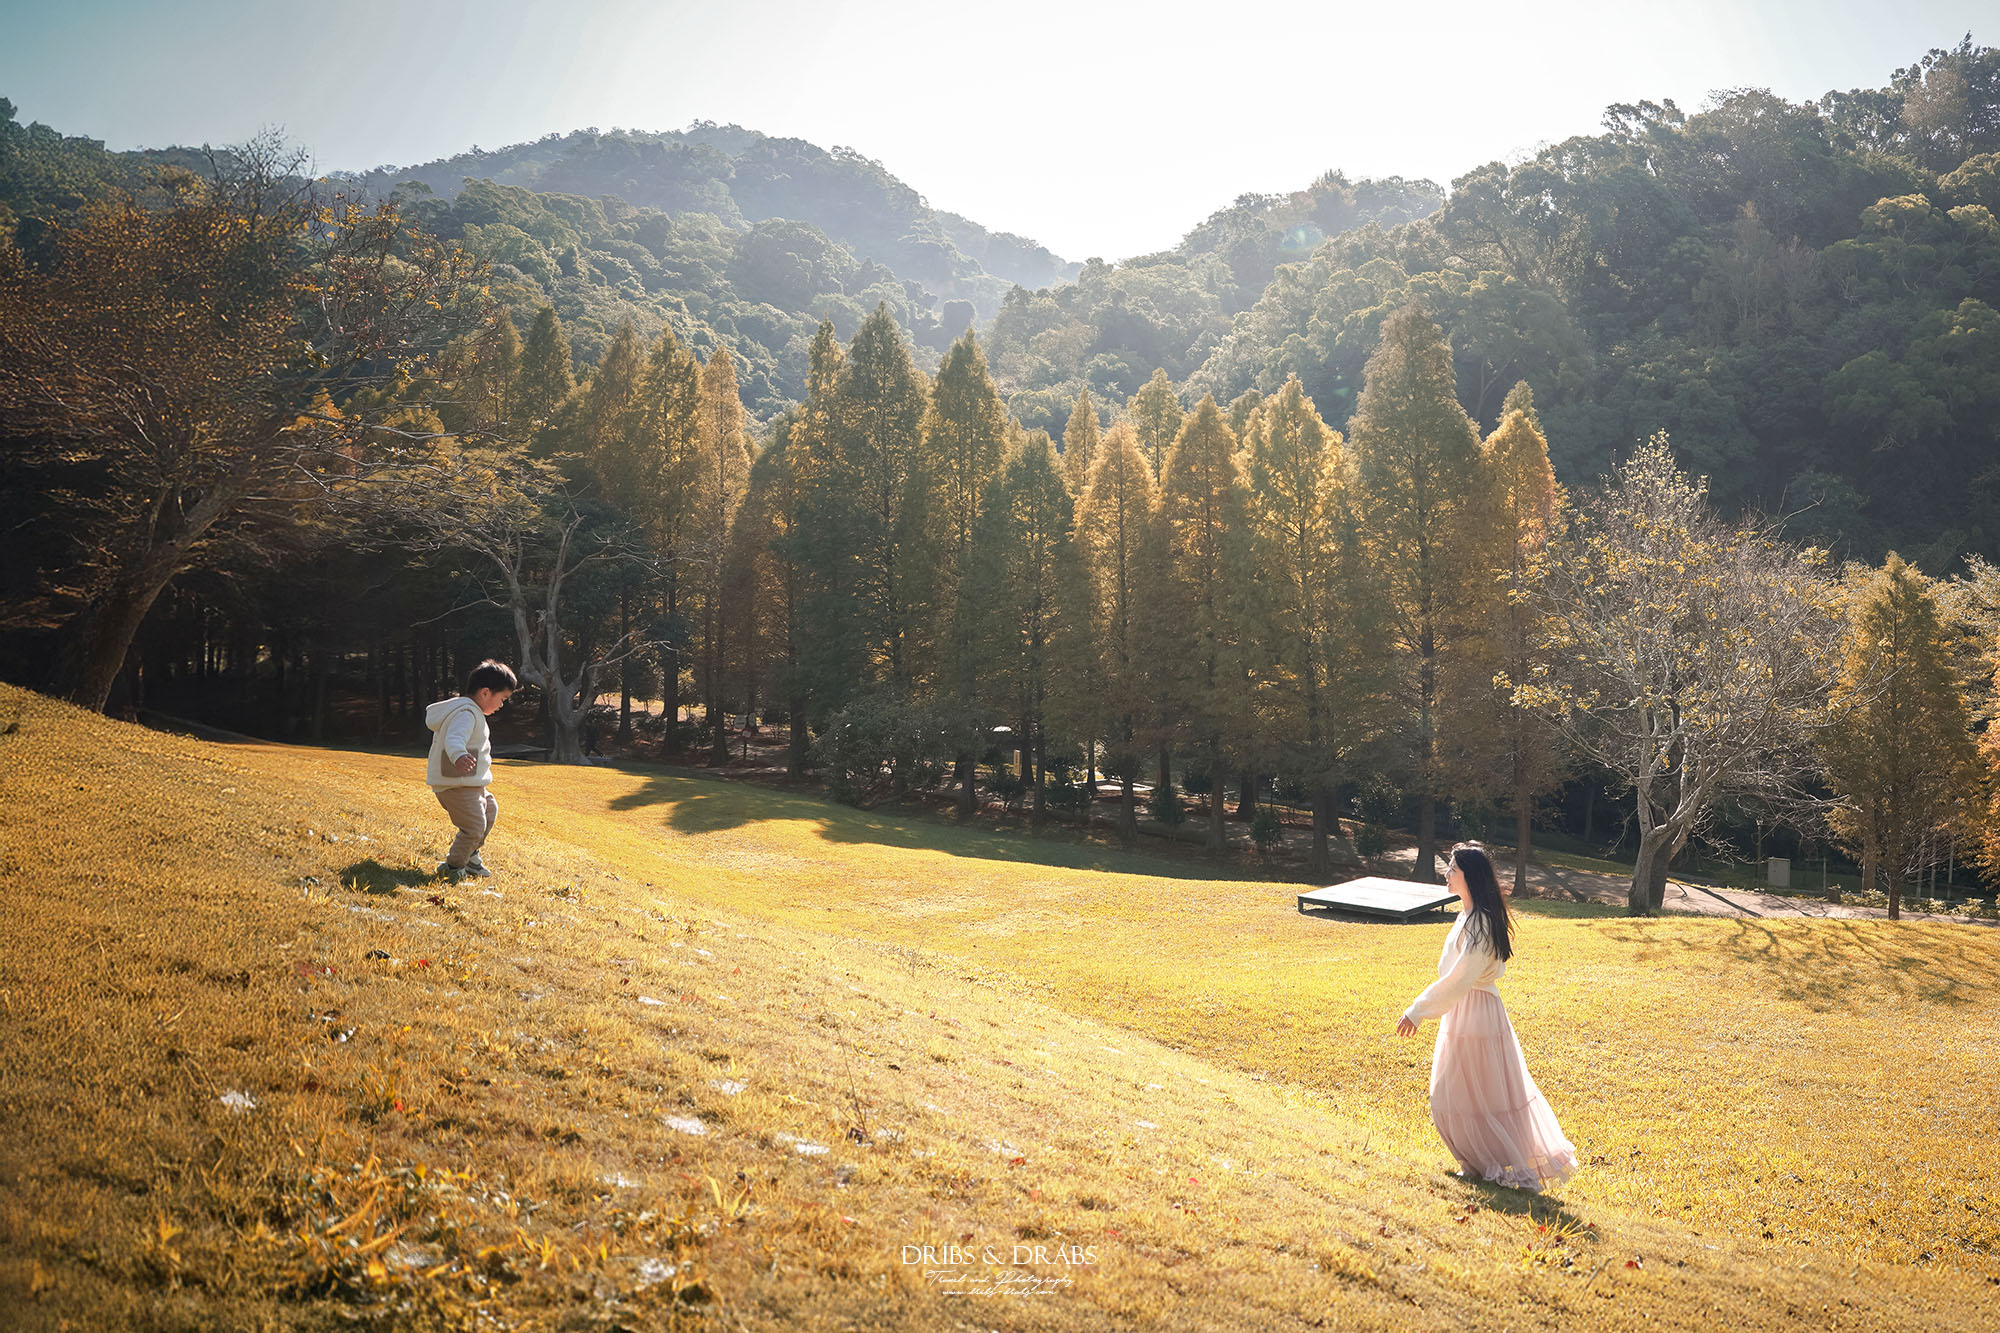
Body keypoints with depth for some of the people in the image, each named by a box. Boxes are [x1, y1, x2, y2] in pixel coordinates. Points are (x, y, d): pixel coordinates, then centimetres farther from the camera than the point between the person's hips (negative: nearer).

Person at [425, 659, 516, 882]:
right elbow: (454, 738, -38)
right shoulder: (466, 713, -18)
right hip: (458, 786, -11)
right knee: (474, 826, -15)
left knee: (489, 809, 27)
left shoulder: (468, 710, 17)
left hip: (470, 784, 11)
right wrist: (459, 756, -60)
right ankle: (452, 867, -2)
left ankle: (470, 855, 36)